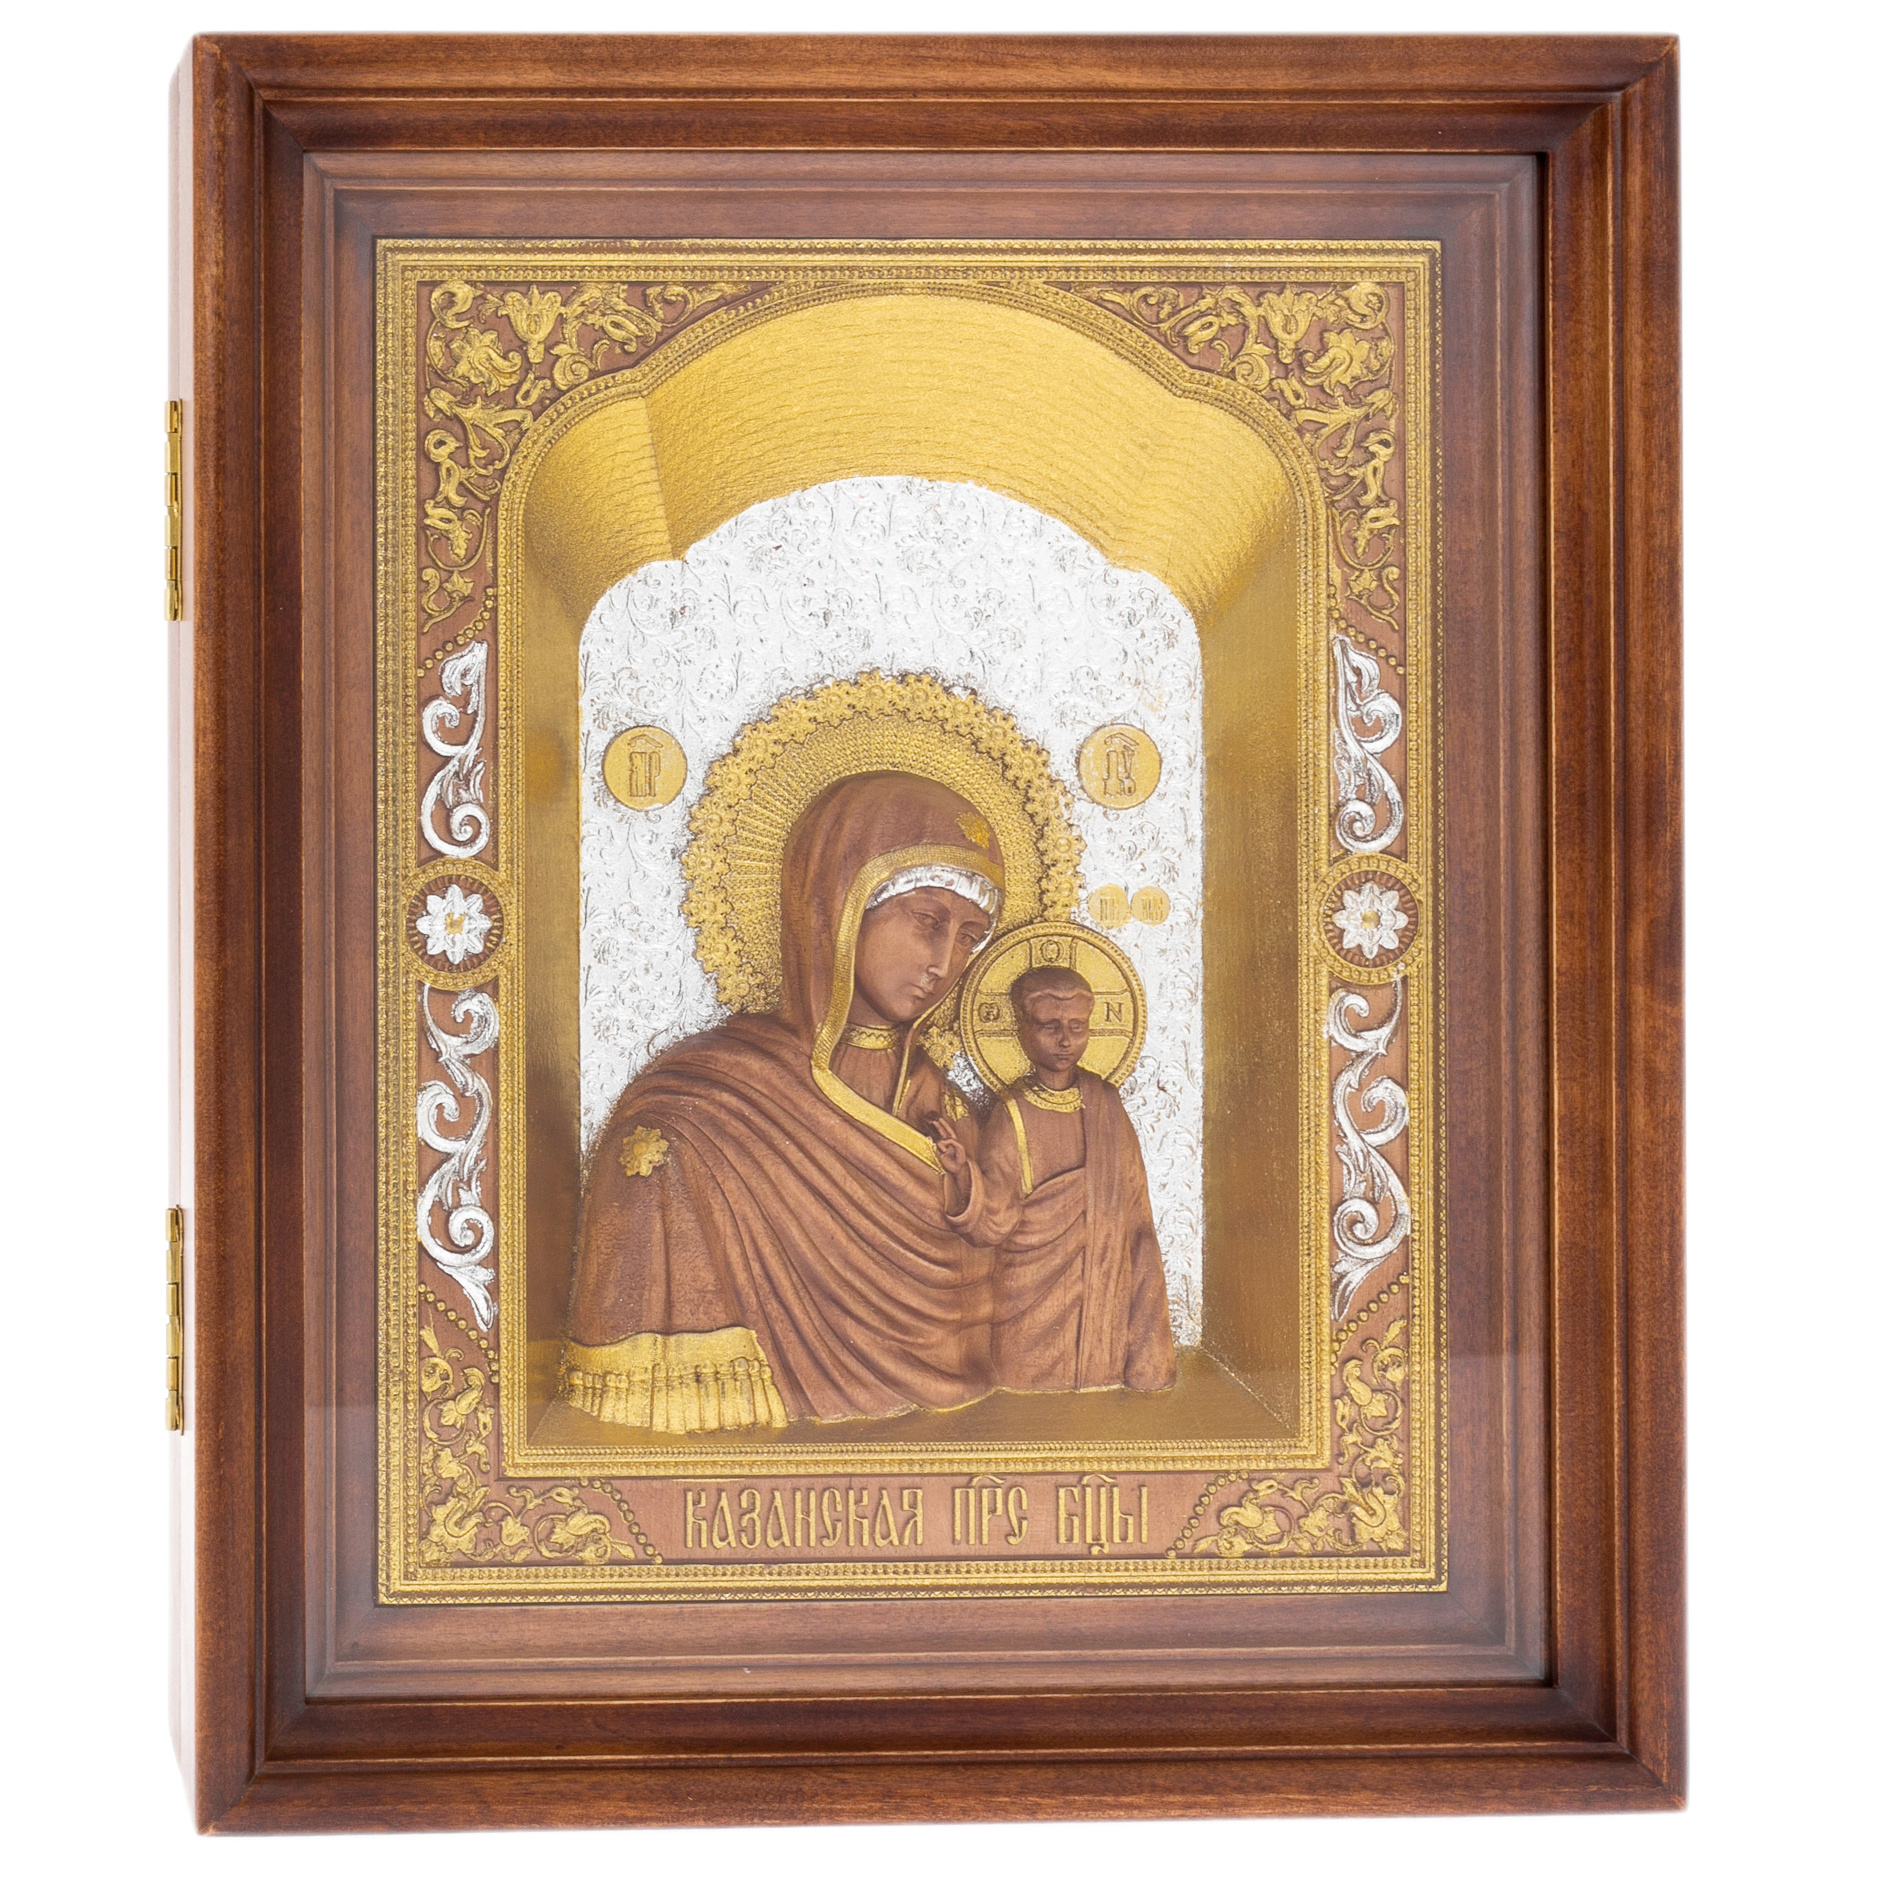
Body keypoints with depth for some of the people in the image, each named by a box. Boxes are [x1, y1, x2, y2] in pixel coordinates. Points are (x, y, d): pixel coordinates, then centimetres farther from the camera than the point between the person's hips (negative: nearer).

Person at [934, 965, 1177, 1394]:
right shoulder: (1013, 1117, -10)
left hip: (1106, 1302, 4)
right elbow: (993, 1223, -14)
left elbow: (1135, 1208, 10)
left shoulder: (1105, 1102, 3)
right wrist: (965, 1175, -33)